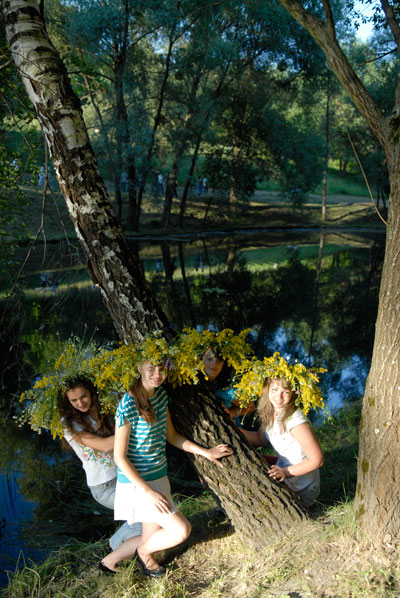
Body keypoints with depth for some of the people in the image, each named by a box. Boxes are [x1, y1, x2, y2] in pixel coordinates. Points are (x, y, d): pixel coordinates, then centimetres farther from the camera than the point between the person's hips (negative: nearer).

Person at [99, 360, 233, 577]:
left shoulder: (161, 395, 0)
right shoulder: (128, 405, -23)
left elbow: (171, 436, 11)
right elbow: (120, 457, -19)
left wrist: (206, 452, 5)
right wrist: (148, 492, -20)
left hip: (158, 477, 8)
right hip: (136, 483, -8)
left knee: (151, 541, 16)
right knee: (181, 530, -10)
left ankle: (109, 561, 38)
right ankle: (143, 552, 18)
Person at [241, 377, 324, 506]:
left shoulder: (296, 421, -29)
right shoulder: (270, 413, -6)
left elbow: (317, 460, -23)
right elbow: (260, 439, 9)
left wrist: (286, 471, -25)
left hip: (301, 490, -8)